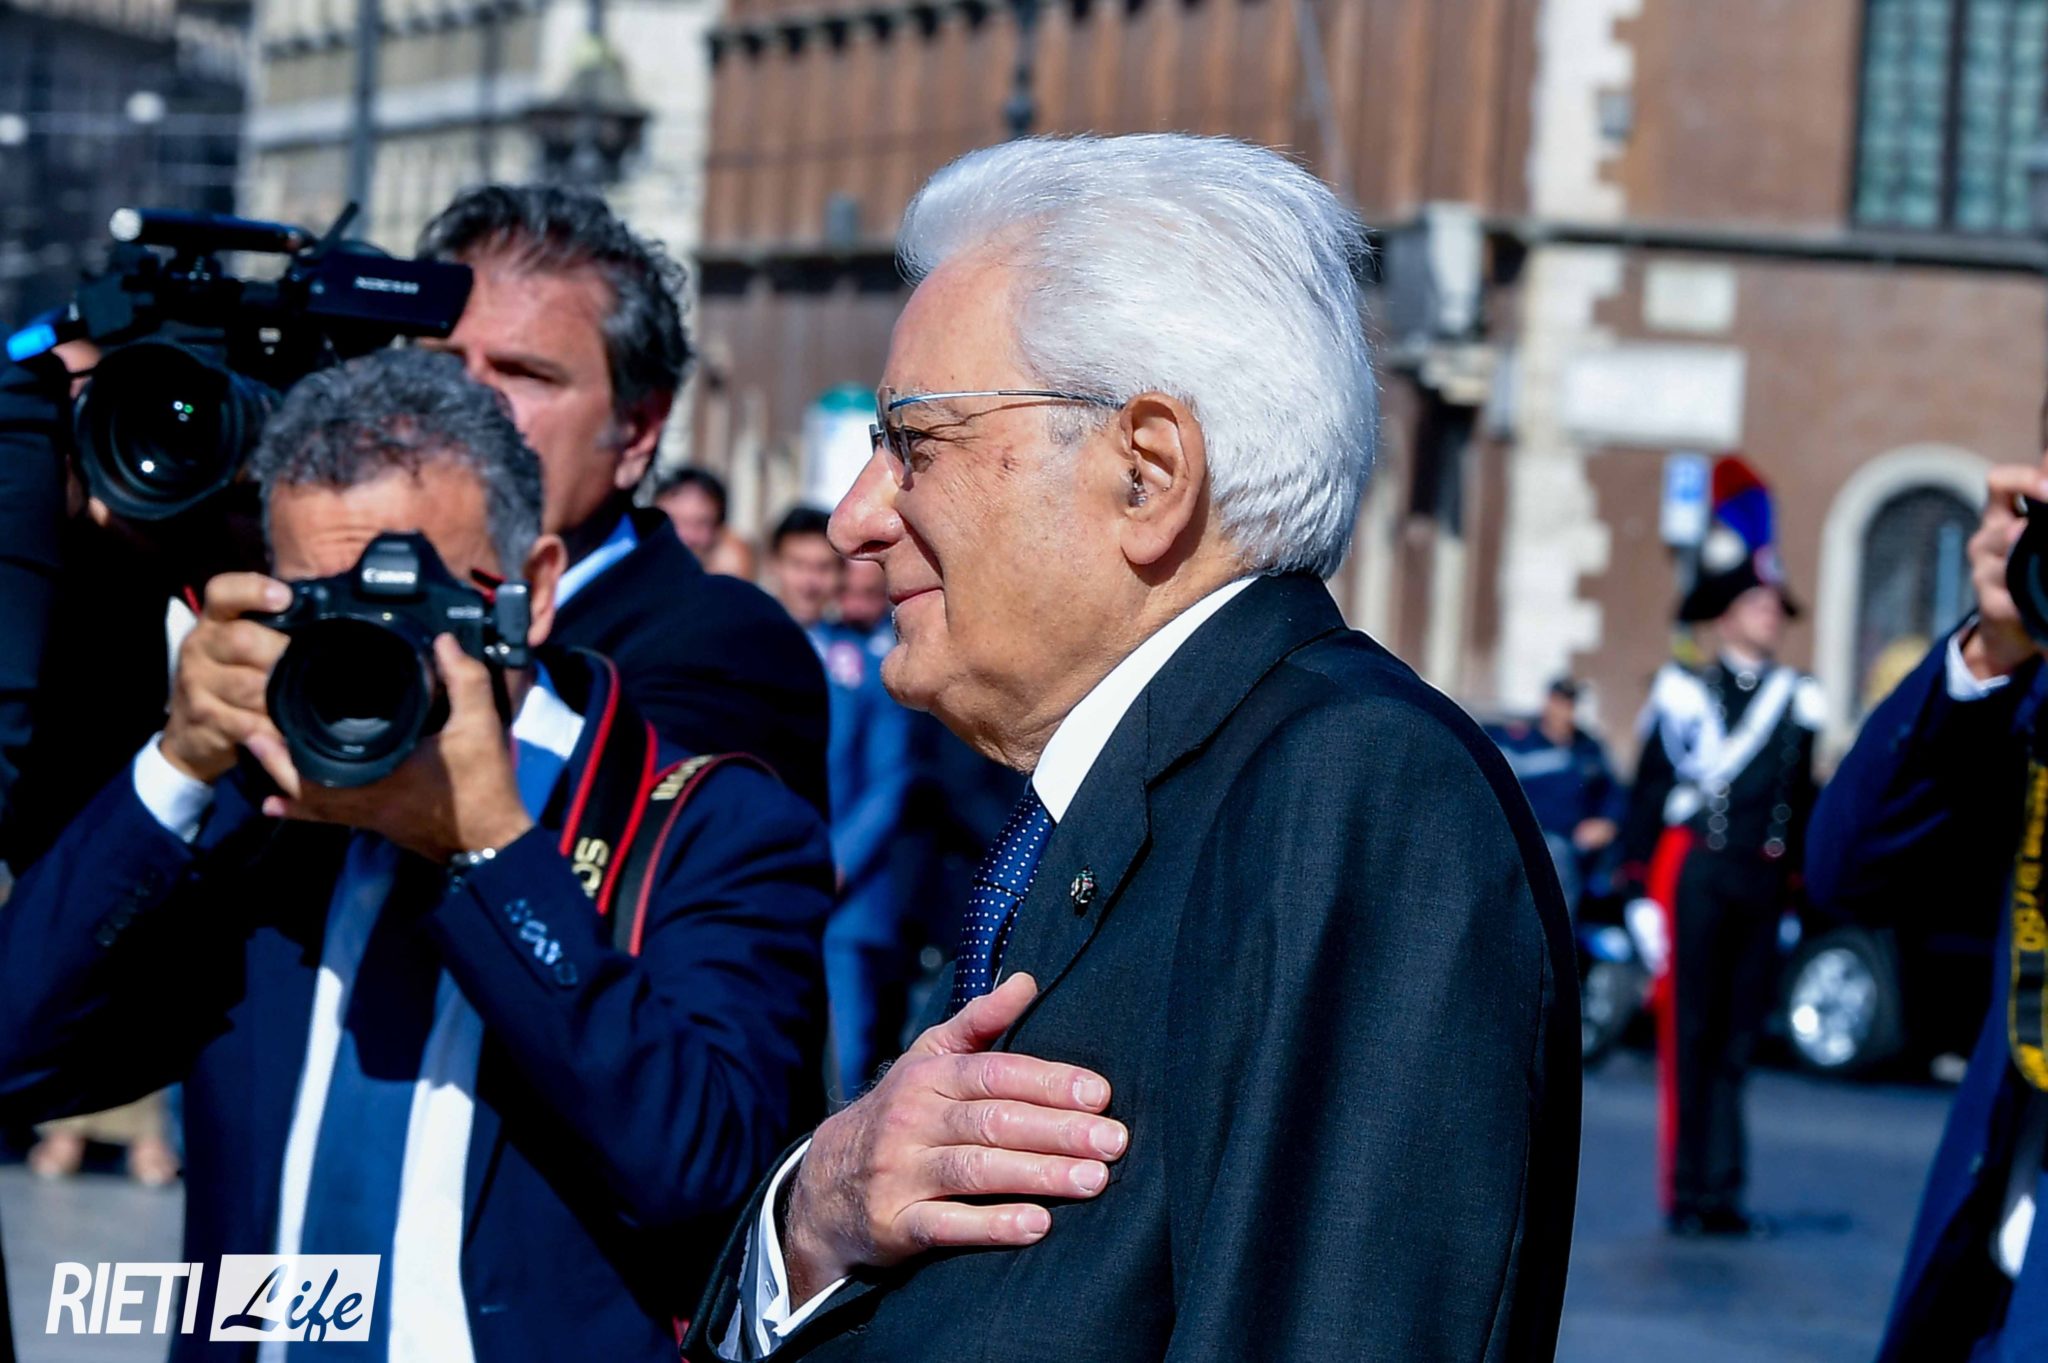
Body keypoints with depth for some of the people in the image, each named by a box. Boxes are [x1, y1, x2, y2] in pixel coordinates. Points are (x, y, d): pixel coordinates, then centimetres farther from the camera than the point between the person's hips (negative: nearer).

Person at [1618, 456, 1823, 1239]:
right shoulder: (1682, 694, 1)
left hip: (1762, 882, 4)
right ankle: (1686, 1195, 1)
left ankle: (1722, 1196, 8)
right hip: (1695, 873, -3)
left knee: (1738, 1040, 5)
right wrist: (1641, 894, -5)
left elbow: (1802, 803, 16)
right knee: (1687, 1037, -2)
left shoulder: (1799, 701, 12)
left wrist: (1797, 894, 12)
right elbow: (1646, 798, 1)